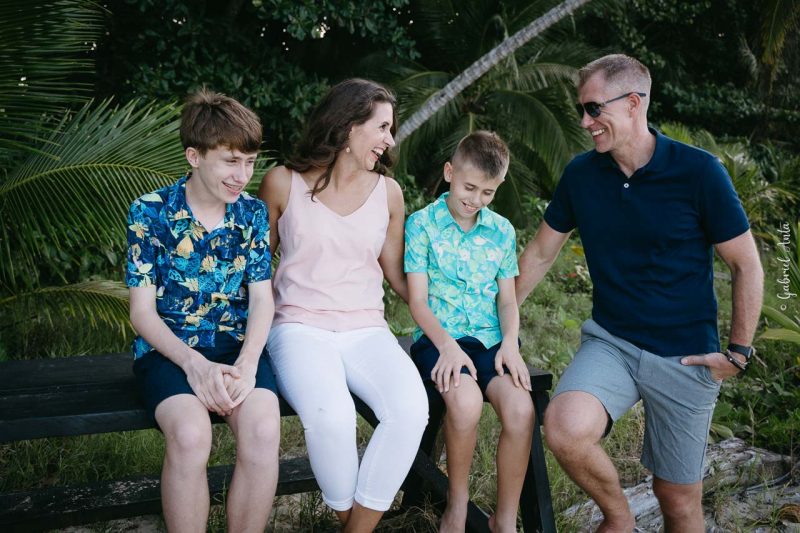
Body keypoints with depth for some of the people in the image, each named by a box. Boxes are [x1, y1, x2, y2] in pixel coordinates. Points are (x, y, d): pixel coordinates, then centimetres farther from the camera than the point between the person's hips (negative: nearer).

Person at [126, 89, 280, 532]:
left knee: (264, 430, -28)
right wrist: (193, 363, -20)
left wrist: (246, 366, -15)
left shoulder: (252, 212, 5)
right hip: (169, 347, -2)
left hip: (236, 344, 2)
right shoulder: (150, 212, -4)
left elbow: (261, 300, 3)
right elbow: (142, 310, -4)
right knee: (190, 434, -32)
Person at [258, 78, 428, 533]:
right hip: (299, 326, -2)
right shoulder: (283, 183, 3)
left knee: (412, 409, -29)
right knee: (331, 417, -33)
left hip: (366, 329, 3)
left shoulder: (388, 191, 10)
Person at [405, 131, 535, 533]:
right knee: (466, 401, -33)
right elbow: (418, 300, -4)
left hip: (490, 338, 3)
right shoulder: (422, 224, 0)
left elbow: (507, 299, 13)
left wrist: (510, 341, -7)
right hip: (439, 337, -3)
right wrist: (447, 345, -19)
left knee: (521, 408, -24)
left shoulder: (502, 230, 11)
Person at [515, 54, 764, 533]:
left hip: (685, 355, -2)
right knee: (564, 430, -26)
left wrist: (738, 351, -6)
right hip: (610, 341, 2)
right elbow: (540, 255, 9)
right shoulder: (581, 174, -1)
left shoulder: (698, 172, -12)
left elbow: (747, 266, -3)